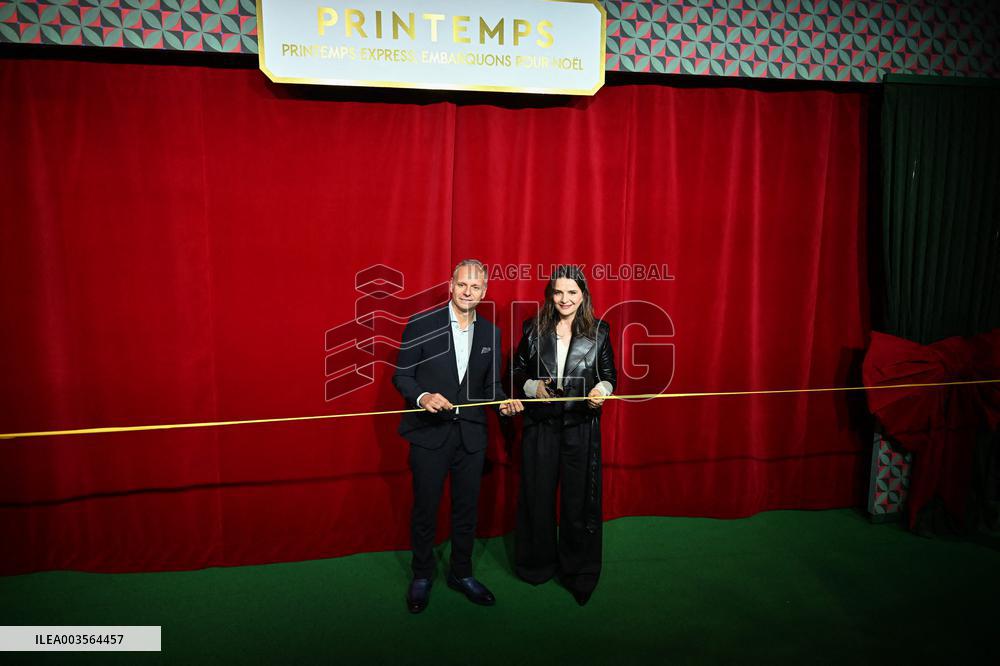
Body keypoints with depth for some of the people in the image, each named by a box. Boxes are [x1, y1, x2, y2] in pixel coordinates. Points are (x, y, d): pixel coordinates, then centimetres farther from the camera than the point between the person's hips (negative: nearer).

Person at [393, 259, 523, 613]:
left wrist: (503, 401, -11)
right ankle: (421, 577, 30)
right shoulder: (421, 325, -6)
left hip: (471, 435, 4)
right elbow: (401, 375, -5)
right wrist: (422, 397, -24)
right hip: (429, 434, -3)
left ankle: (461, 573, 34)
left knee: (466, 508, 14)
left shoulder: (491, 332, 6)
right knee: (425, 508, 10)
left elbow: (490, 384, 9)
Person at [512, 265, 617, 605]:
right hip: (541, 425, 1)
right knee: (537, 495, 8)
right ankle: (538, 563, 30)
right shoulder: (534, 329, 3)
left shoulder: (599, 331, 2)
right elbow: (518, 370, 10)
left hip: (581, 427, -1)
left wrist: (602, 389, -13)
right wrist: (532, 386, -9)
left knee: (579, 499, 5)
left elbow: (610, 374, 8)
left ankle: (580, 574, 22)